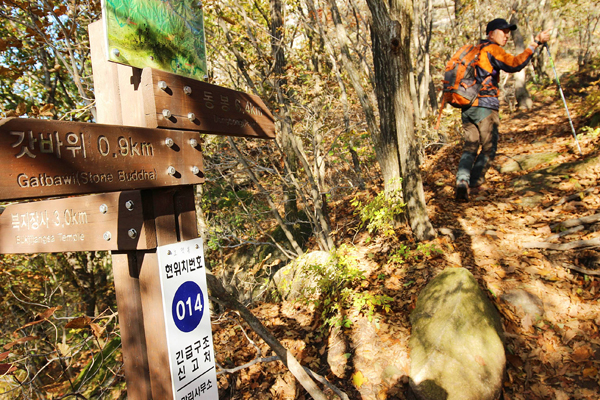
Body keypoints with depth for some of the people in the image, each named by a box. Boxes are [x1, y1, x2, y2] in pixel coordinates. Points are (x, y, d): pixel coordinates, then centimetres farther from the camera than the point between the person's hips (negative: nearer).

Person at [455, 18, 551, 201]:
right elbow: (514, 64, -17)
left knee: (470, 147, 8)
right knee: (489, 148, 6)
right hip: (485, 106, -7)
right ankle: (474, 184, 3)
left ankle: (462, 181, -11)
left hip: (466, 106, 7)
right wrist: (535, 44, -11)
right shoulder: (492, 49, -3)